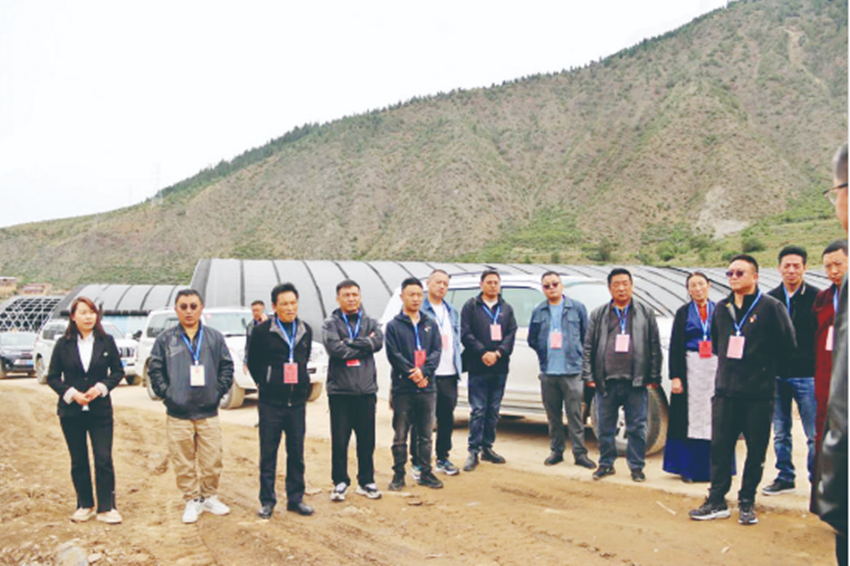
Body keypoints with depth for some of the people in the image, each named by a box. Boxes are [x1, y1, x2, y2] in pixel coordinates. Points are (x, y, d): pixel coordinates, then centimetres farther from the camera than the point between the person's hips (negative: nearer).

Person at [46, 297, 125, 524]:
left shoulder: (107, 342, 1)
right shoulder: (63, 344, 1)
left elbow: (118, 371, 5)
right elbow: (52, 377, 4)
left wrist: (101, 387, -12)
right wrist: (71, 393, -11)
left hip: (100, 410, -1)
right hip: (71, 411, 1)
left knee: (104, 460, -4)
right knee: (78, 461, 10)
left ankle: (106, 508, 6)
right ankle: (84, 505, 23)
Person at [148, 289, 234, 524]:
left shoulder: (215, 337, 7)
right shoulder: (165, 339, 4)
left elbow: (227, 367, 8)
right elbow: (155, 371, 5)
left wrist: (218, 391, -1)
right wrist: (166, 394, -4)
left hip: (208, 412, 1)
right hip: (178, 414, -1)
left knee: (212, 460, 5)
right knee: (183, 462, 4)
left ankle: (209, 497, 22)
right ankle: (192, 500, 18)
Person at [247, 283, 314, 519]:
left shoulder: (306, 330, 6)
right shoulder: (262, 331, -7)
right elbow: (252, 363, 6)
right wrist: (265, 384, 9)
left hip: (297, 401, 3)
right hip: (271, 402, -3)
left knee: (296, 452, 9)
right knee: (268, 453, 3)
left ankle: (295, 498, 20)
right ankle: (267, 501, 15)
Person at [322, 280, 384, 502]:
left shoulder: (370, 322, 10)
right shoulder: (331, 323, 2)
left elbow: (378, 341, -10)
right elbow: (334, 348, -16)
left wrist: (349, 343, -15)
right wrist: (364, 345, -10)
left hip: (366, 390, 2)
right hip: (339, 391, -2)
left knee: (367, 440, 9)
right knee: (339, 440, 3)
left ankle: (366, 481, 22)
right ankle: (340, 482, 17)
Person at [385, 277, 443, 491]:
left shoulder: (430, 324, 10)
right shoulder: (393, 325, 0)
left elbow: (436, 351, 2)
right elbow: (394, 355, -7)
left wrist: (424, 372, -14)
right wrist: (413, 375, -14)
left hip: (427, 388, 3)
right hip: (402, 389, -3)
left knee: (425, 435, 11)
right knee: (400, 436, 3)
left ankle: (426, 473, 21)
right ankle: (398, 475, 13)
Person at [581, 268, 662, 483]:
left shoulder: (645, 314, 8)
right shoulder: (598, 315, 9)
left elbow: (655, 347, 7)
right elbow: (588, 347, 7)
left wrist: (654, 377, 2)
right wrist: (588, 375, 0)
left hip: (635, 381, -1)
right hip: (607, 381, 1)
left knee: (637, 427, 5)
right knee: (605, 427, 8)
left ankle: (636, 466, 18)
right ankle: (606, 463, 23)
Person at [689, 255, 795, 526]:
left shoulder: (771, 307, -5)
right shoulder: (722, 308, 10)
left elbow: (788, 346, -1)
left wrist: (766, 368, 3)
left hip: (759, 393, -4)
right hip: (725, 391, 4)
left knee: (756, 450, 5)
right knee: (720, 447, 5)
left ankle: (747, 503, 17)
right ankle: (717, 501, 12)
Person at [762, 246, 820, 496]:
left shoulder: (816, 297, -2)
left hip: (806, 376, -3)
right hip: (776, 375, 3)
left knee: (814, 435, 0)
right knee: (780, 433, 11)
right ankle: (785, 478, 23)